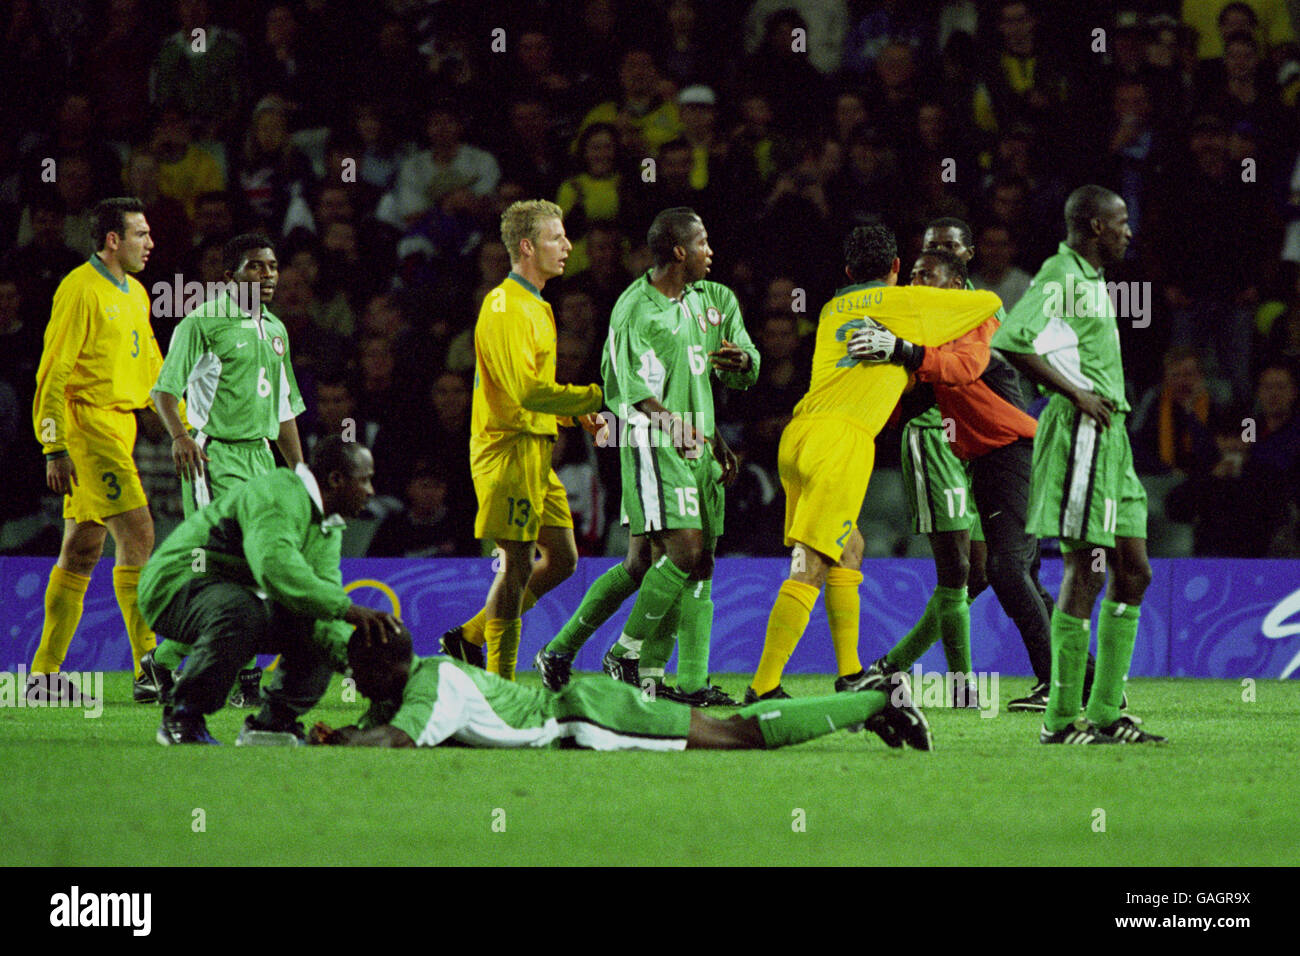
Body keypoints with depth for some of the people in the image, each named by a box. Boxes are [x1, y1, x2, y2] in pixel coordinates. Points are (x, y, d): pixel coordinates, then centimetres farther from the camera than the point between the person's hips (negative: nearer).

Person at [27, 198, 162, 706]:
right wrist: (55, 449, -16)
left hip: (119, 428, 9)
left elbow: (151, 370, 26)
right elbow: (53, 373, -12)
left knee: (82, 550, 9)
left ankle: (45, 674, 12)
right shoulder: (82, 290, -10)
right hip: (88, 425, -9)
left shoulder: (135, 295, 17)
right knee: (137, 534, -15)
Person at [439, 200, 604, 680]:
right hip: (509, 448, -10)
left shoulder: (534, 307, 18)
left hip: (535, 450, 10)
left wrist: (580, 413, 13)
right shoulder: (506, 307, -15)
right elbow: (527, 391, -23)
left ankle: (470, 638, 18)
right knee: (518, 563, -9)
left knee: (562, 558, 10)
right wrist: (595, 397, -20)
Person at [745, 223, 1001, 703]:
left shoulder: (832, 309, 24)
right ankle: (763, 687, -17)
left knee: (849, 548, 22)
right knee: (811, 566, -10)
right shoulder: (907, 302, 8)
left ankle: (850, 673, 23)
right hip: (843, 438, -7)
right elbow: (990, 303, 19)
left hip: (798, 432, 7)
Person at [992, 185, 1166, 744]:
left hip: (1107, 436, 10)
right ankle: (1062, 720, -7)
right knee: (1085, 572, -10)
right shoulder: (1061, 276, -11)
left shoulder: (1092, 279, 20)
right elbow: (1010, 342, -23)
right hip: (1080, 431, -10)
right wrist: (1076, 394, -19)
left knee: (1133, 571, 10)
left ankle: (1105, 713, 13)